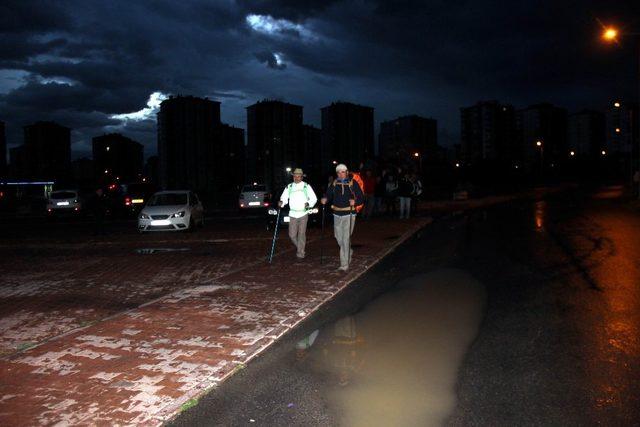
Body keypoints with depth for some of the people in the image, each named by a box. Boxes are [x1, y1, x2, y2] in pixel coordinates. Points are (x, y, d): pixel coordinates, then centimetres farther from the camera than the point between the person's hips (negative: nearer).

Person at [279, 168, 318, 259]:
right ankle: (299, 247, 27)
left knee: (301, 234, -2)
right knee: (292, 234, 1)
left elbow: (314, 198, 3)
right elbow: (284, 197, 5)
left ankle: (300, 253, 7)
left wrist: (309, 203, -16)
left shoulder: (306, 186, 3)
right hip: (293, 214, 2)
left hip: (303, 213, -2)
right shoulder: (289, 187, 9)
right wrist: (281, 202, -17)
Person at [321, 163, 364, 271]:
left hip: (349, 214, -4)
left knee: (346, 239, -6)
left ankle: (344, 264, -1)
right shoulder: (334, 184, 7)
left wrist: (355, 201, -25)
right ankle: (349, 252, 42)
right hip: (337, 214, 4)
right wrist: (325, 199, -14)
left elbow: (361, 198, -5)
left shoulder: (353, 183, -4)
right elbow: (329, 195, 8)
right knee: (339, 237, 14)